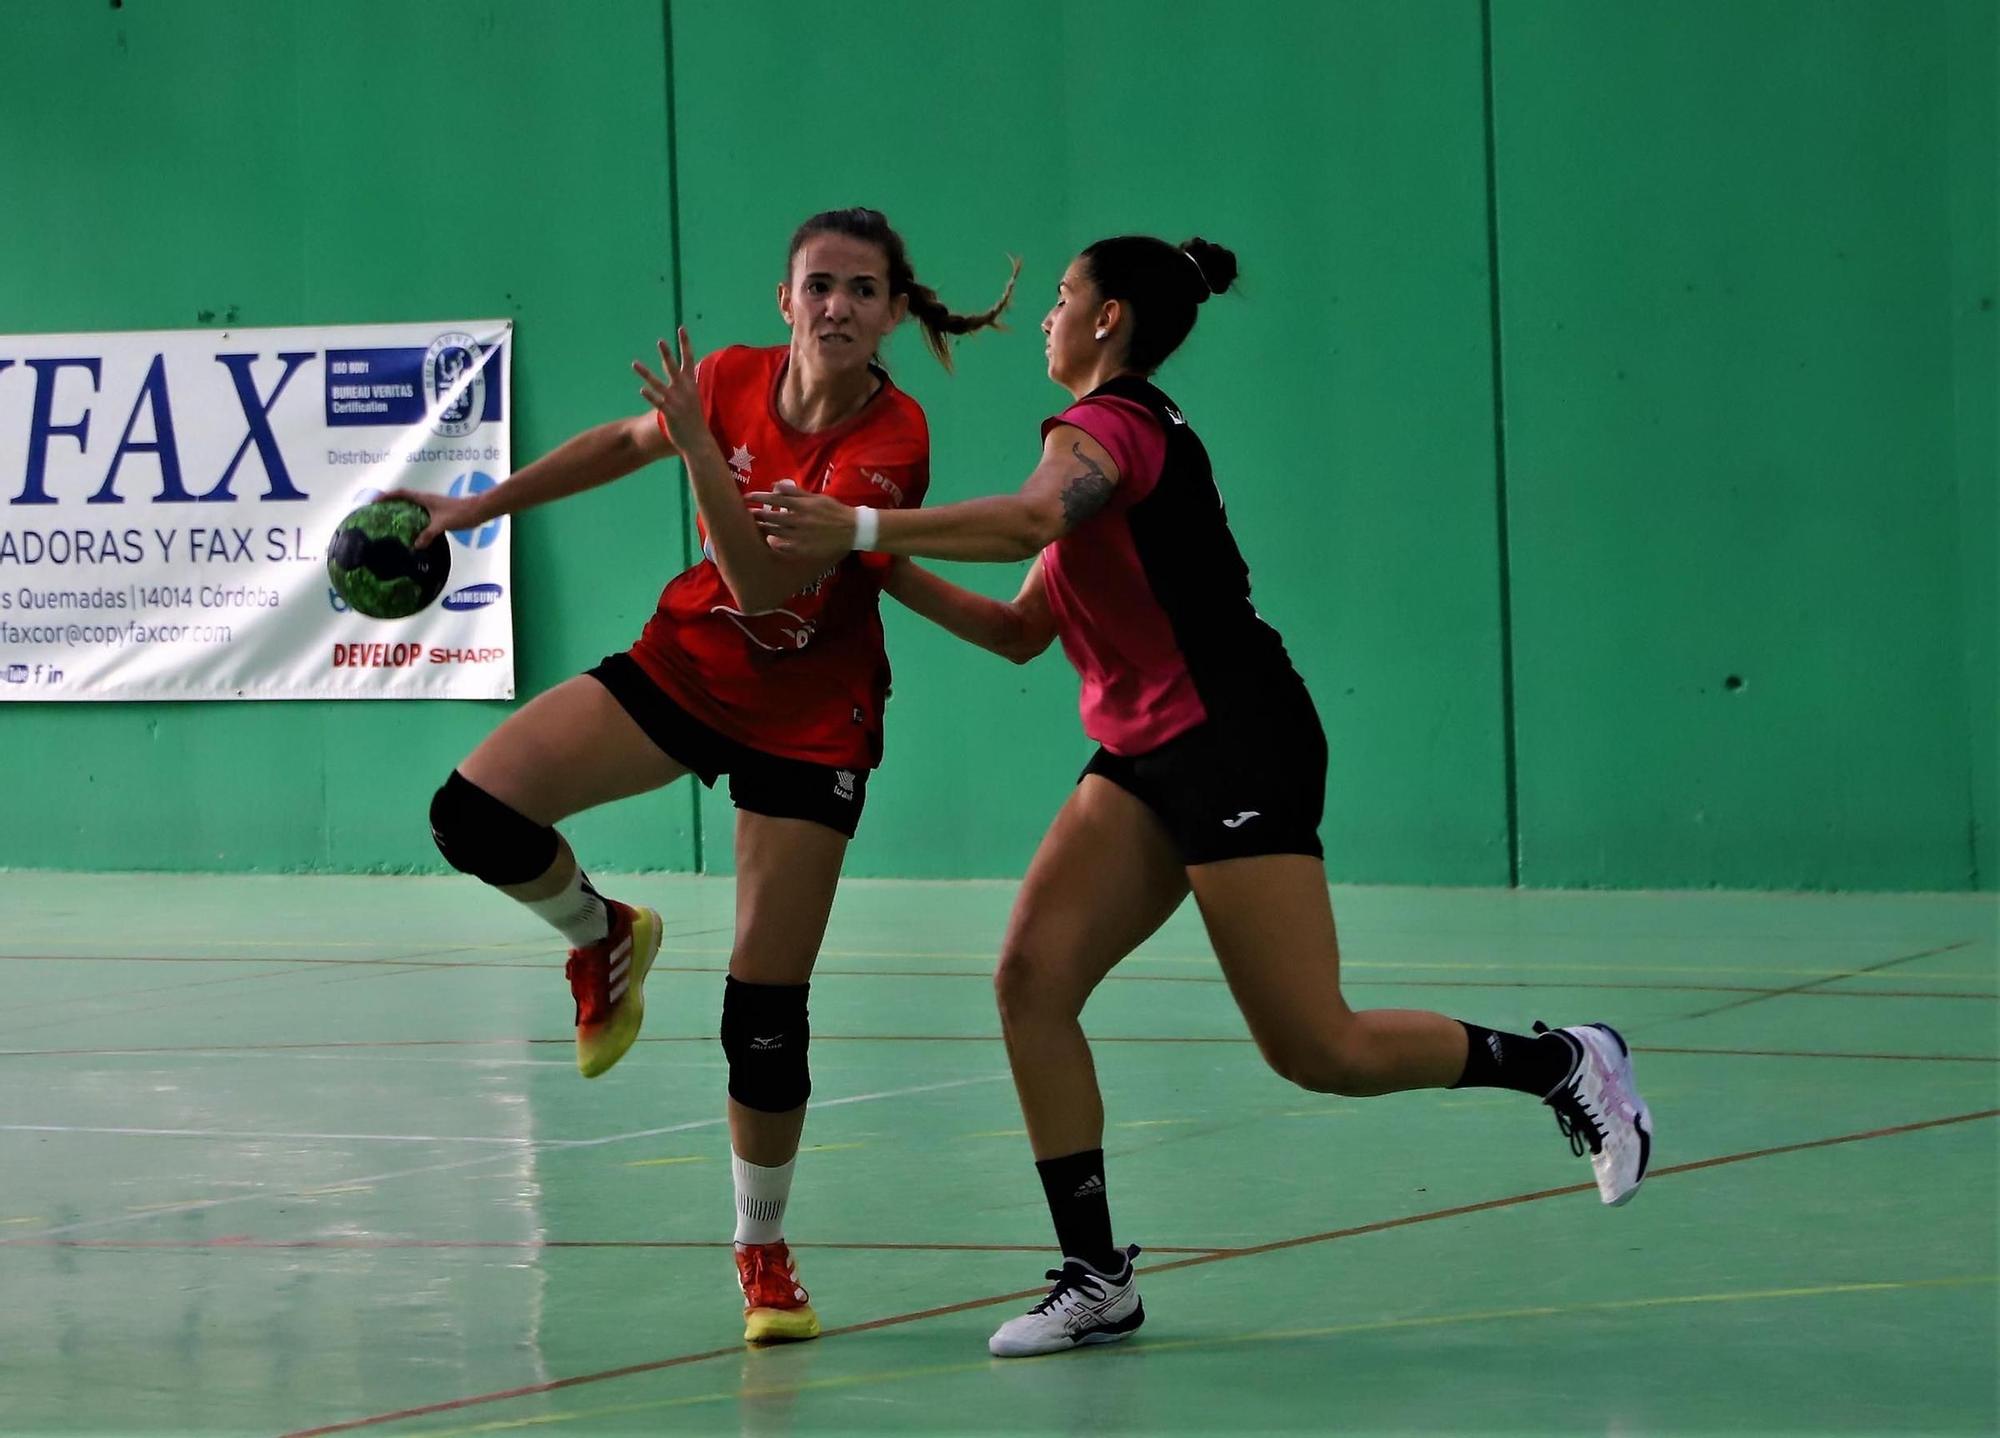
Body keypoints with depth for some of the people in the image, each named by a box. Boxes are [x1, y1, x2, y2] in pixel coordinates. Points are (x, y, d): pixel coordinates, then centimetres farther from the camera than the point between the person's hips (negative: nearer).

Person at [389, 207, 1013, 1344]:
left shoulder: (892, 441, -24)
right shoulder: (737, 380, -11)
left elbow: (765, 583, -33)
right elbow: (624, 443, 12)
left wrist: (698, 442, -39)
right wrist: (481, 507, 14)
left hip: (810, 718, -4)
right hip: (685, 664, 4)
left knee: (766, 1011, -4)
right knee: (477, 813, -20)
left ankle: (764, 1250, 18)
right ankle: (604, 938, 13)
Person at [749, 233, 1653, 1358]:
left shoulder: (1108, 422, -12)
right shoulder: (1123, 434, 19)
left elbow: (1033, 516, -37)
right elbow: (1022, 632, 19)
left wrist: (862, 528, -36)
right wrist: (888, 575, 10)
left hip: (1236, 746, -10)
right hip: (1148, 756, 10)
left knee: (1317, 1050, -9)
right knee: (1033, 978, -5)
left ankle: (1566, 1064, 10)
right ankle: (1098, 1279, -2)